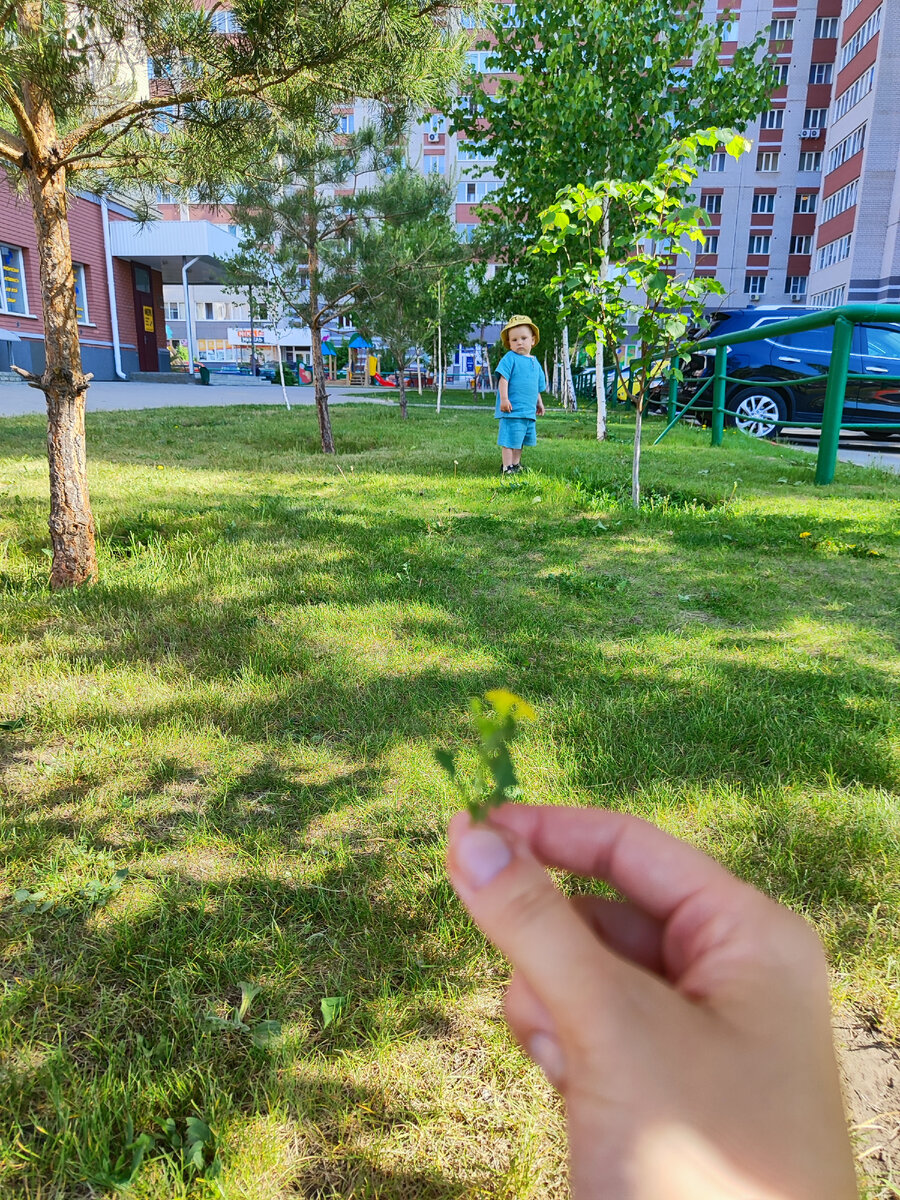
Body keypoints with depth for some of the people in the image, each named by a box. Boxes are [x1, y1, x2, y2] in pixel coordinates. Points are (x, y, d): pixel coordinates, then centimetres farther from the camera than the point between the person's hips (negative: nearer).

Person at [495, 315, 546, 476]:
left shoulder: (535, 362, 17)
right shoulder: (510, 358, -5)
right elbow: (503, 379, -13)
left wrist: (539, 403, 28)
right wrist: (504, 399, -21)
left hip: (529, 411, 7)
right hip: (513, 410, -7)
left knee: (520, 440, 15)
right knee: (510, 440, -7)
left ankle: (516, 464, 26)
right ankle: (506, 467, -2)